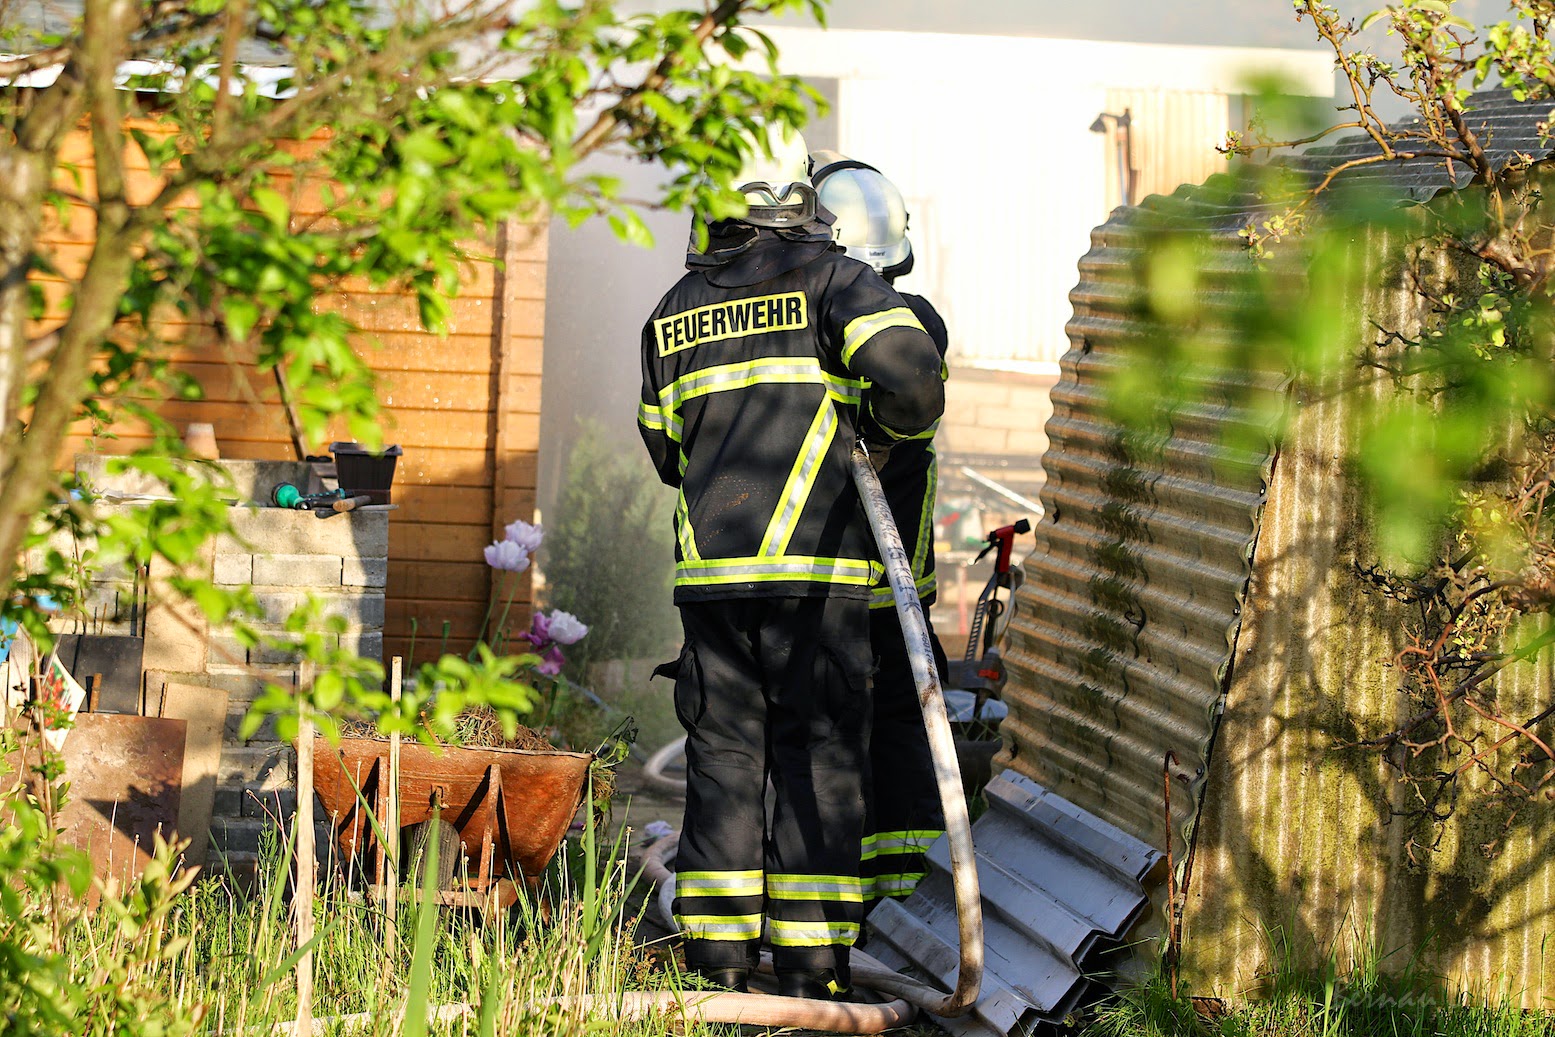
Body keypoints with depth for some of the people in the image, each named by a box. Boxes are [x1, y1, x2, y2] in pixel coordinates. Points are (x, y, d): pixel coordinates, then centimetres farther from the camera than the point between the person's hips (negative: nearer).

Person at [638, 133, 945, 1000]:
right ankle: (811, 962, -2)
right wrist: (889, 422, 6)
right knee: (819, 756, 1)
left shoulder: (674, 313, 14)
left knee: (725, 755, 9)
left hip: (710, 570, 4)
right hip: (815, 570, -4)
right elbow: (913, 377, -14)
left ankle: (720, 959, 7)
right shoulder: (832, 279, -1)